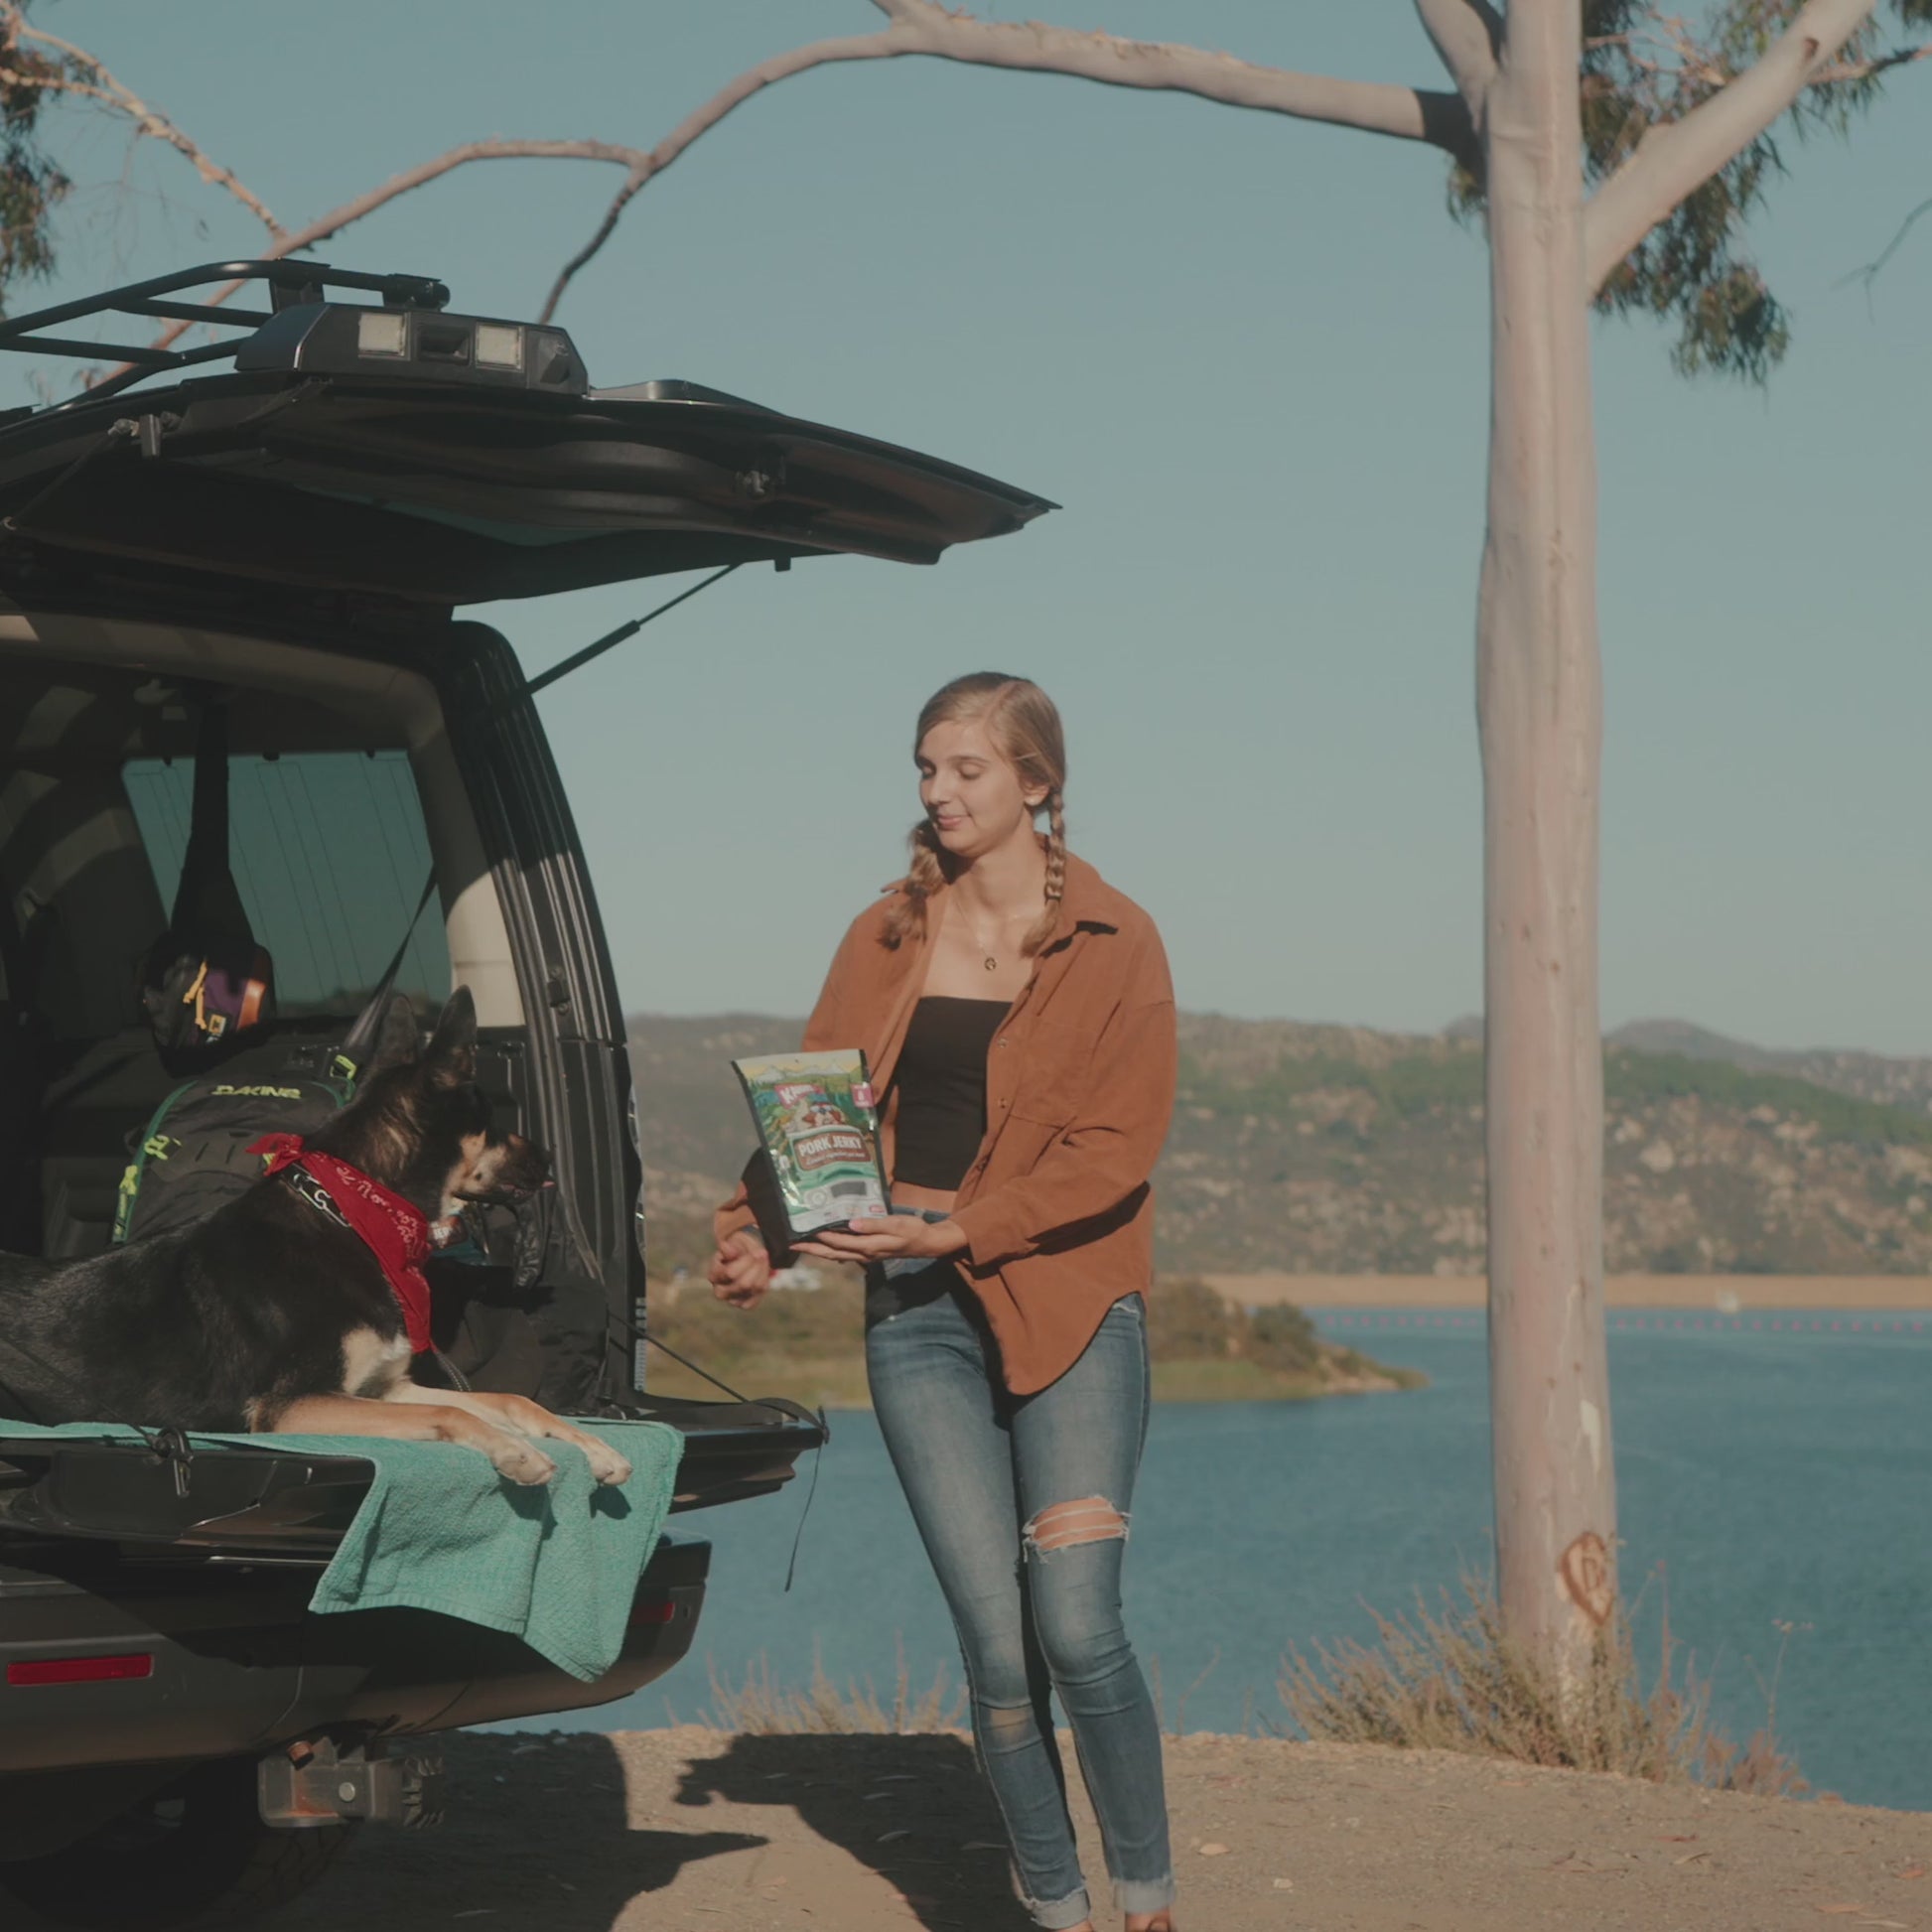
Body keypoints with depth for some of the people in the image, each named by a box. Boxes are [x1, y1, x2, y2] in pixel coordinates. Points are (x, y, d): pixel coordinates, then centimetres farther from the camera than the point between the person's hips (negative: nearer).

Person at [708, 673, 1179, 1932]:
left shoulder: (1114, 944, 0)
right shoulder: (888, 940, 12)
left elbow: (1115, 1149, -9)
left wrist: (957, 1229, -18)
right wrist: (754, 1231, -10)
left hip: (1069, 1307, -3)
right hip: (917, 1314, 3)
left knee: (1078, 1630, -13)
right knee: (996, 1649, -2)